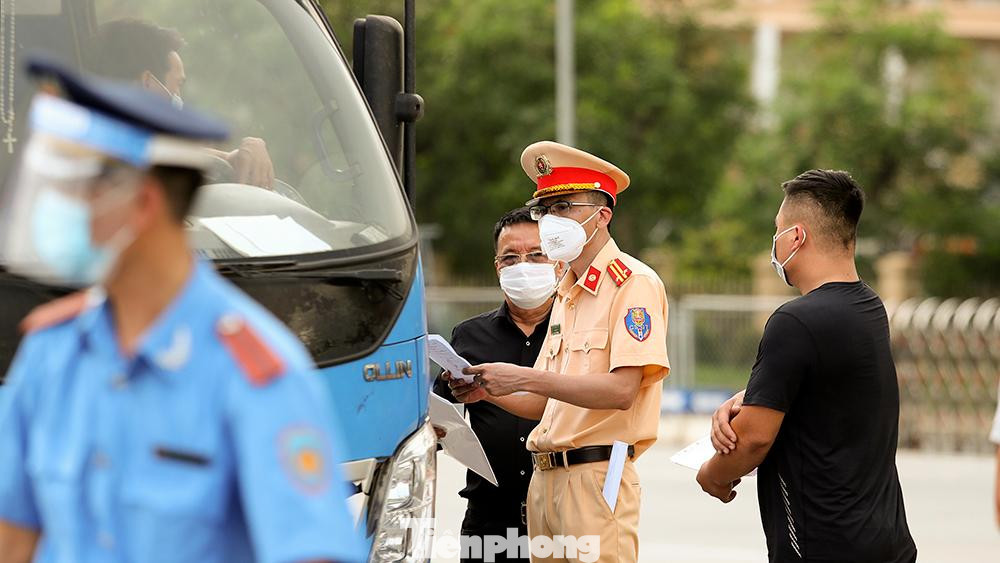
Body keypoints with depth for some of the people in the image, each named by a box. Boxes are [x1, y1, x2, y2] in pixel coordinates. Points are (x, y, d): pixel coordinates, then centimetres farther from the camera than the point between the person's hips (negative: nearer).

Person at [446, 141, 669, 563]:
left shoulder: (634, 283, -7)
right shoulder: (567, 294, 21)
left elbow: (622, 390, -18)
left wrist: (524, 378, -20)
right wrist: (490, 391, 4)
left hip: (597, 477, -8)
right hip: (545, 480, 8)